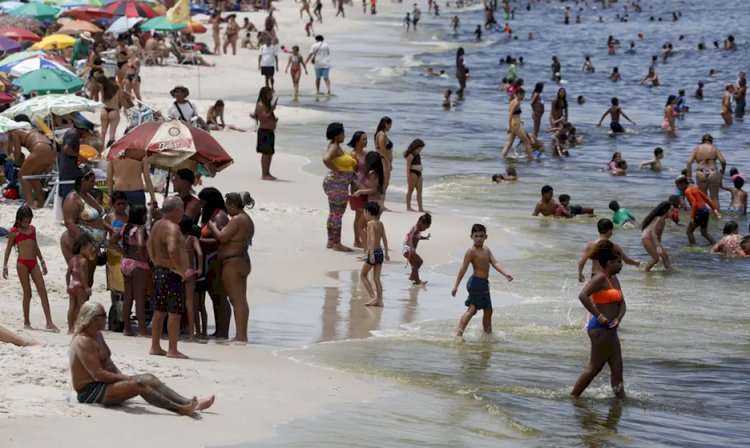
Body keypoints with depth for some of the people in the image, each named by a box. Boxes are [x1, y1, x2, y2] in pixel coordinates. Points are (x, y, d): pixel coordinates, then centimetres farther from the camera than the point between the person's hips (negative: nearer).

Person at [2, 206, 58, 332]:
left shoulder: (32, 229, 14)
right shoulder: (14, 231, 0)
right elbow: (8, 248, 4)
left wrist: (42, 261, 25)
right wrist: (5, 266, 2)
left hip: (33, 262, 5)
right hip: (22, 263, -5)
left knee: (43, 291, -3)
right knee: (27, 293, -1)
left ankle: (49, 323, -5)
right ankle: (26, 322, 11)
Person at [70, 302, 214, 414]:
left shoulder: (97, 335, 14)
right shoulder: (84, 342, -19)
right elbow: (98, 374, -24)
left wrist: (122, 376, 3)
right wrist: (125, 378, -17)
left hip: (102, 384, 10)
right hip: (90, 392, -10)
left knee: (148, 378, -4)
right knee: (138, 384, -27)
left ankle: (189, 403, -13)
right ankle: (180, 409, -32)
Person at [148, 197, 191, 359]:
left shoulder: (157, 225, 11)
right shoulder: (172, 228, -19)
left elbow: (149, 245, 24)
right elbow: (172, 249, -34)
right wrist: (180, 270, -25)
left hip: (159, 271, 10)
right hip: (172, 273, -10)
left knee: (159, 311, 15)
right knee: (175, 313, -4)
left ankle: (155, 347, 21)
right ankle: (172, 350, -3)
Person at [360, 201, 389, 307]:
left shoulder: (370, 223, -13)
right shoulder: (380, 223, 9)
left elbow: (372, 238, -23)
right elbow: (385, 239, 13)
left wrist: (371, 253, -29)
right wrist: (386, 253, 20)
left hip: (373, 253, -7)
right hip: (380, 252, 7)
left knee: (362, 275, 7)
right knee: (376, 278, 11)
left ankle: (373, 297, -2)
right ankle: (379, 300, 7)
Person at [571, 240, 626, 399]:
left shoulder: (614, 280, 16)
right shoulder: (600, 278, -12)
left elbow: (622, 303, 15)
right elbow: (583, 296, -25)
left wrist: (618, 318, -6)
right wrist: (599, 316, -24)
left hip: (609, 329, 10)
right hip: (600, 328, -10)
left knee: (617, 367, 8)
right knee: (595, 367, -5)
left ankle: (620, 397, 10)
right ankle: (573, 396, 1)